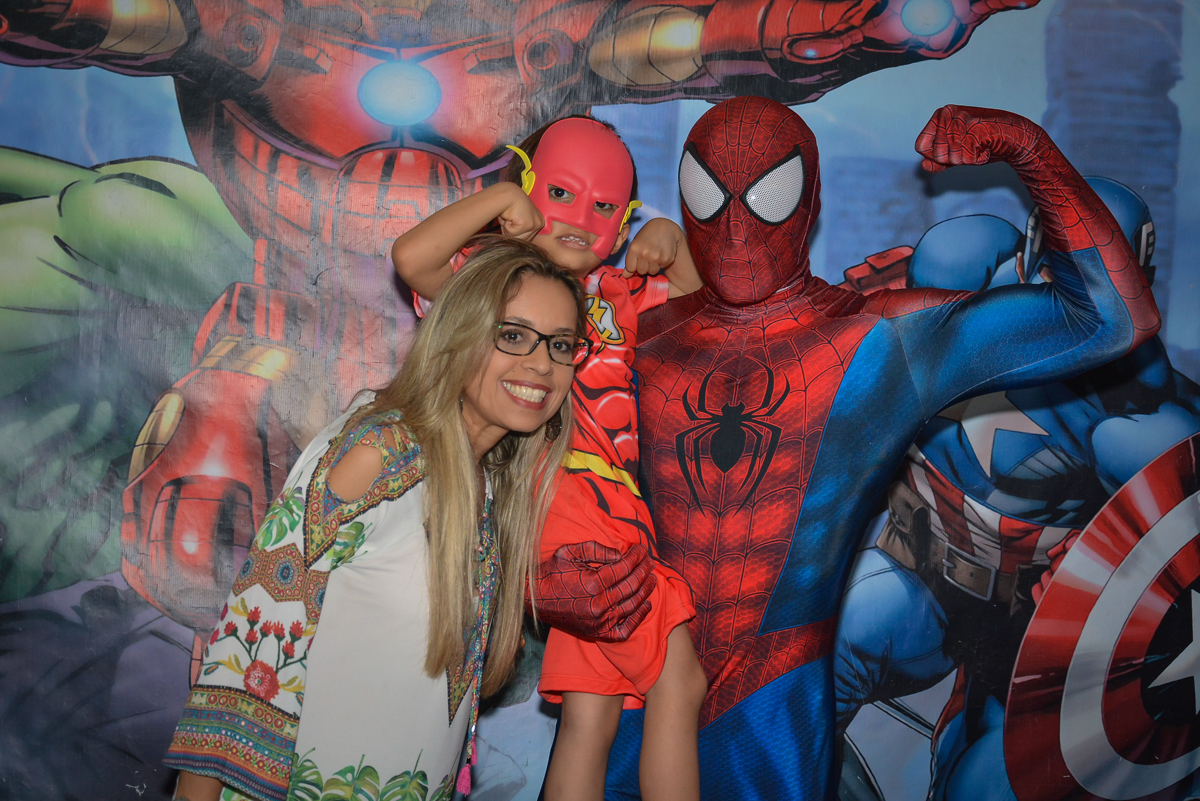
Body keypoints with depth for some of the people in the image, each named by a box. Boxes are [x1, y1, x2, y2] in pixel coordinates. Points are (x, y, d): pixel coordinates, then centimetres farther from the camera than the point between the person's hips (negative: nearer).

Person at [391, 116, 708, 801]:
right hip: (554, 493, -7)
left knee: (591, 714, 9)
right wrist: (497, 197, -6)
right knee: (679, 677, -10)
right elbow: (412, 258, -13)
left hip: (611, 512, 7)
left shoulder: (620, 295, 24)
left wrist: (672, 241, 13)